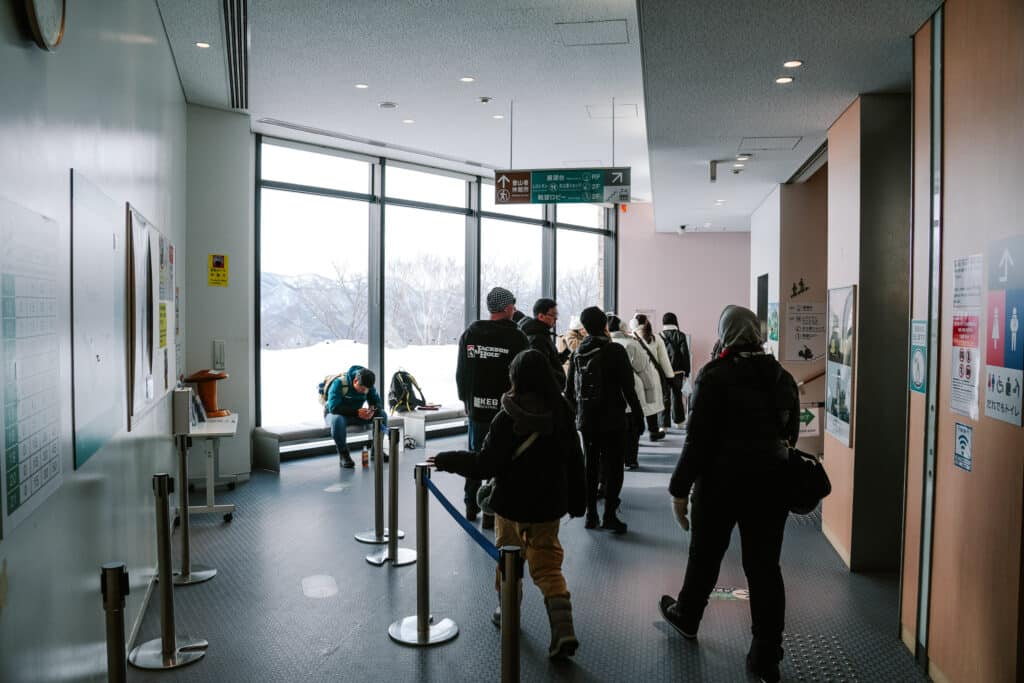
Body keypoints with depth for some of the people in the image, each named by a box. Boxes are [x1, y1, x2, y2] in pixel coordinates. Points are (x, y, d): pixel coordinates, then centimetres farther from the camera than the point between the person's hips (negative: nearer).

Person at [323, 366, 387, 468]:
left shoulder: (367, 386, -9)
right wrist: (356, 412, -41)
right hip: (334, 414, -5)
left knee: (382, 414, -15)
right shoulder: (339, 383, -26)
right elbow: (333, 407, -34)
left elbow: (378, 403, -5)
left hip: (356, 415, 5)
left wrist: (373, 409, -30)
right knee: (337, 420, -42)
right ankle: (343, 455, -24)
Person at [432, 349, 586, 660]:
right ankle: (563, 629, -2)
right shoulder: (561, 413, -4)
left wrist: (446, 460, -9)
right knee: (548, 565, 11)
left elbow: (485, 465, -20)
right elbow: (574, 462, 3)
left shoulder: (508, 419, -20)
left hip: (512, 504, -3)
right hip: (549, 505, 4)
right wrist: (577, 501, 14)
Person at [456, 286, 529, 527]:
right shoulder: (516, 337, -10)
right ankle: (491, 512, 5)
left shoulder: (469, 334, 5)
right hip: (506, 409, -5)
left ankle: (471, 507, 28)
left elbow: (461, 372, 12)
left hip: (476, 408, 5)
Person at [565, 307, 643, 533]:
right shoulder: (615, 350, -11)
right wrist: (637, 415, -5)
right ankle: (609, 515, -2)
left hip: (586, 420, 5)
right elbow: (628, 387, -13)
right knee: (613, 466, 2)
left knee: (590, 465, 12)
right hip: (613, 419, -5)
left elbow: (569, 390, 8)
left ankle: (590, 514, 15)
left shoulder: (578, 353, 4)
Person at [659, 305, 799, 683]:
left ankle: (686, 616, 39)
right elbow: (791, 432, 13)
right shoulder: (781, 376, 6)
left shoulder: (715, 375, -12)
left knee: (705, 554, 16)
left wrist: (680, 489, -9)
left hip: (724, 481, -4)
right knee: (764, 565, 9)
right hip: (773, 481, 4)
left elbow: (698, 439, -15)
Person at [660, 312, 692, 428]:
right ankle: (678, 420, 28)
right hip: (677, 371, 1)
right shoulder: (680, 335, -3)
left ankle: (665, 424, -5)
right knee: (677, 395, 18)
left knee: (665, 397, 1)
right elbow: (685, 354, -3)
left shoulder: (659, 336, -3)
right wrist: (686, 372, 3)